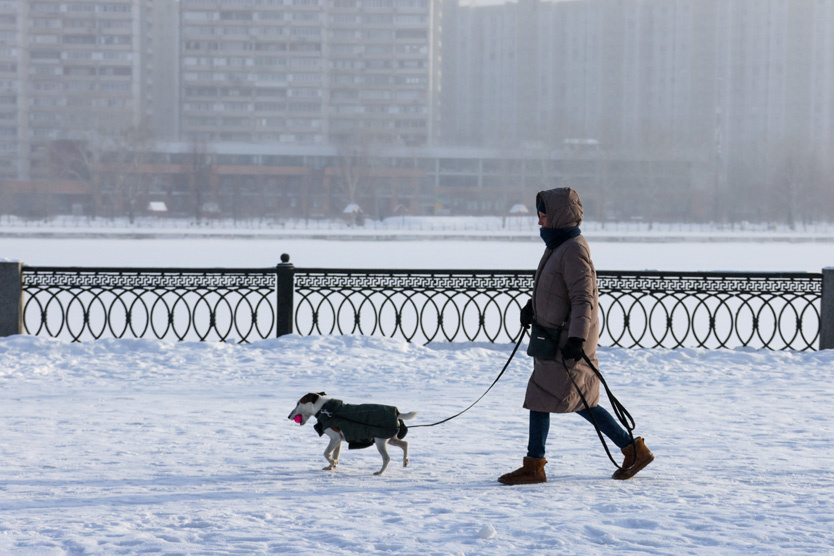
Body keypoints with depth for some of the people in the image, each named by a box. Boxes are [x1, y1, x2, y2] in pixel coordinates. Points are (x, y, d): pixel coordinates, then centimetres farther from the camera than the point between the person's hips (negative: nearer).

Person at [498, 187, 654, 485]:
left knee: (540, 398, -5)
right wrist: (532, 306, 14)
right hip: (552, 337, 10)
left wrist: (576, 338, -27)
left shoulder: (574, 251, -17)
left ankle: (533, 467, 4)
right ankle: (634, 450, 19)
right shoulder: (556, 246, 13)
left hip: (567, 341, -10)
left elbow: (583, 298, -22)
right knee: (580, 403, 13)